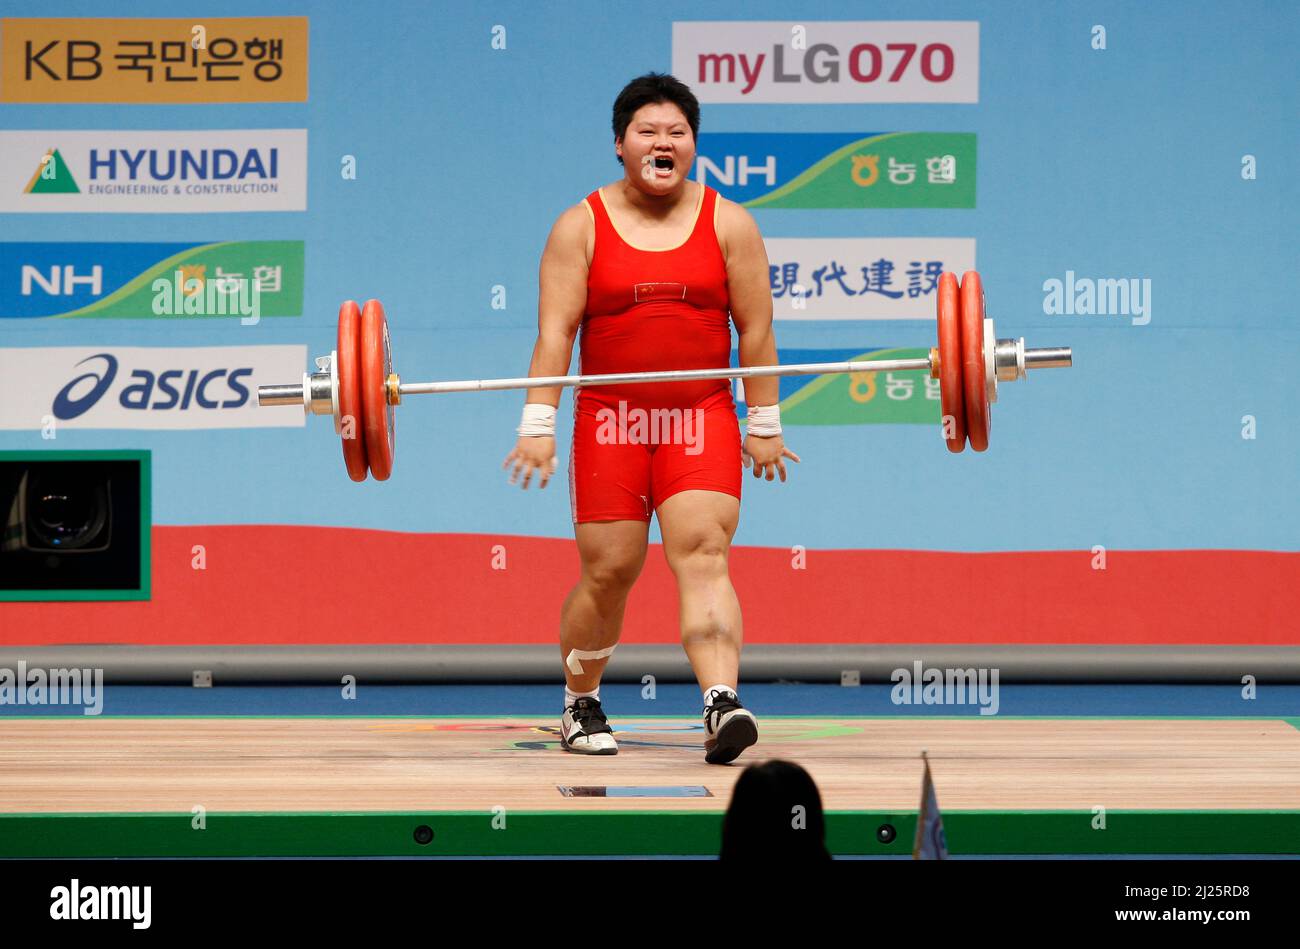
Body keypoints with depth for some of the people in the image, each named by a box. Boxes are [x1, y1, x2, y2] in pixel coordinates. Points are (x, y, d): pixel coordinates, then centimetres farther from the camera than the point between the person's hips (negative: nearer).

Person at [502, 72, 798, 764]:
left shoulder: (729, 224, 5)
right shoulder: (581, 227, 2)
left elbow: (755, 329, 5)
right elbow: (555, 331, -4)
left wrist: (764, 424, 2)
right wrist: (538, 424, -12)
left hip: (703, 421, 0)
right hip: (609, 422, 0)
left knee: (703, 556, -16)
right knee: (607, 572, 1)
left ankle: (723, 704, -30)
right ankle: (580, 706, 22)